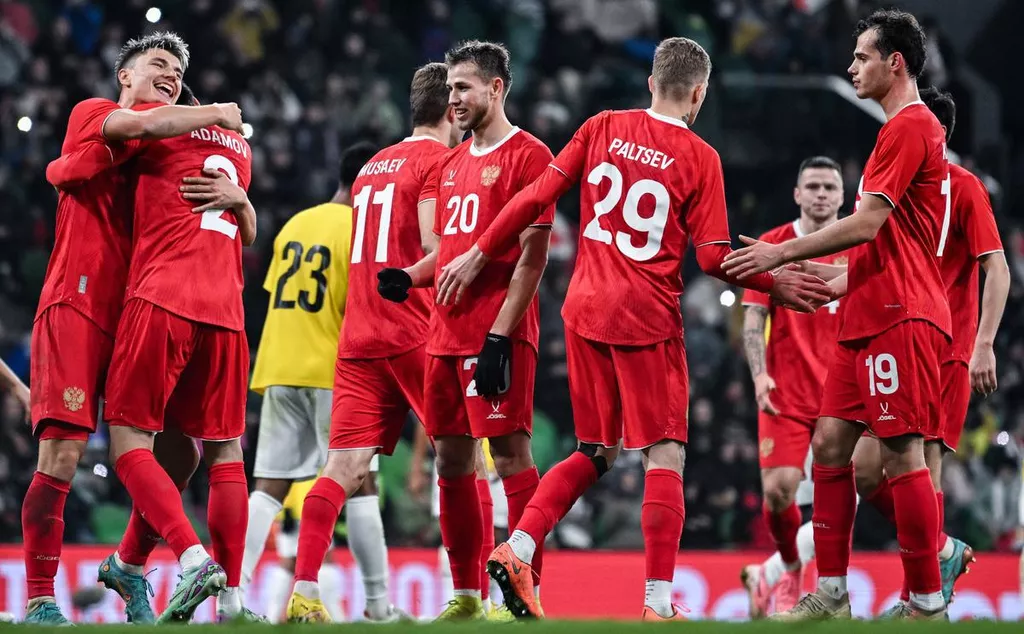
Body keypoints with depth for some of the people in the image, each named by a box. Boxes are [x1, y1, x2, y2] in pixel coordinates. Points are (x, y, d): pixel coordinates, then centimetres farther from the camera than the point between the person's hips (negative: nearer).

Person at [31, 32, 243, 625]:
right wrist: (219, 114, -6)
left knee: (179, 452, 1)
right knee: (63, 453, -12)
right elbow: (142, 126, -20)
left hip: (138, 318, 6)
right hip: (76, 306, -6)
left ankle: (129, 569, 22)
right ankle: (39, 602, -7)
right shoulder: (92, 115, 3)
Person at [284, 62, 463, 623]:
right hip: (416, 335, -6)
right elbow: (435, 247, -15)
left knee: (345, 467, -3)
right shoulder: (439, 161, -4)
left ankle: (303, 593, -15)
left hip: (359, 338, 6)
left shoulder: (372, 166, 21)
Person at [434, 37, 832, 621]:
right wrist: (776, 285, 4)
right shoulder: (700, 157, -6)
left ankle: (517, 549, 1)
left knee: (595, 452, 17)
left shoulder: (604, 127, 4)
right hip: (647, 319, -5)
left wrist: (478, 256, 10)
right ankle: (659, 602, -6)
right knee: (665, 457, 1)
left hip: (585, 310, 5)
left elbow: (537, 198, 2)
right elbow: (713, 256, -8)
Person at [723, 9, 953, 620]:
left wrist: (781, 254, -12)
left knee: (903, 453, -10)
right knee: (830, 442, 8)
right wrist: (824, 282, 28)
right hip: (870, 318, 11)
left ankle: (928, 607, -7)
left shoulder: (910, 126, -12)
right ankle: (832, 595, 9)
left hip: (901, 318, -11)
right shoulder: (911, 128, 21)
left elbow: (866, 224, -18)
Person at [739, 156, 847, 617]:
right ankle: (790, 571, 14)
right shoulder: (771, 246, 3)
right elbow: (753, 320, 1)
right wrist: (760, 375, -13)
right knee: (779, 488, -11)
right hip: (786, 392, -1)